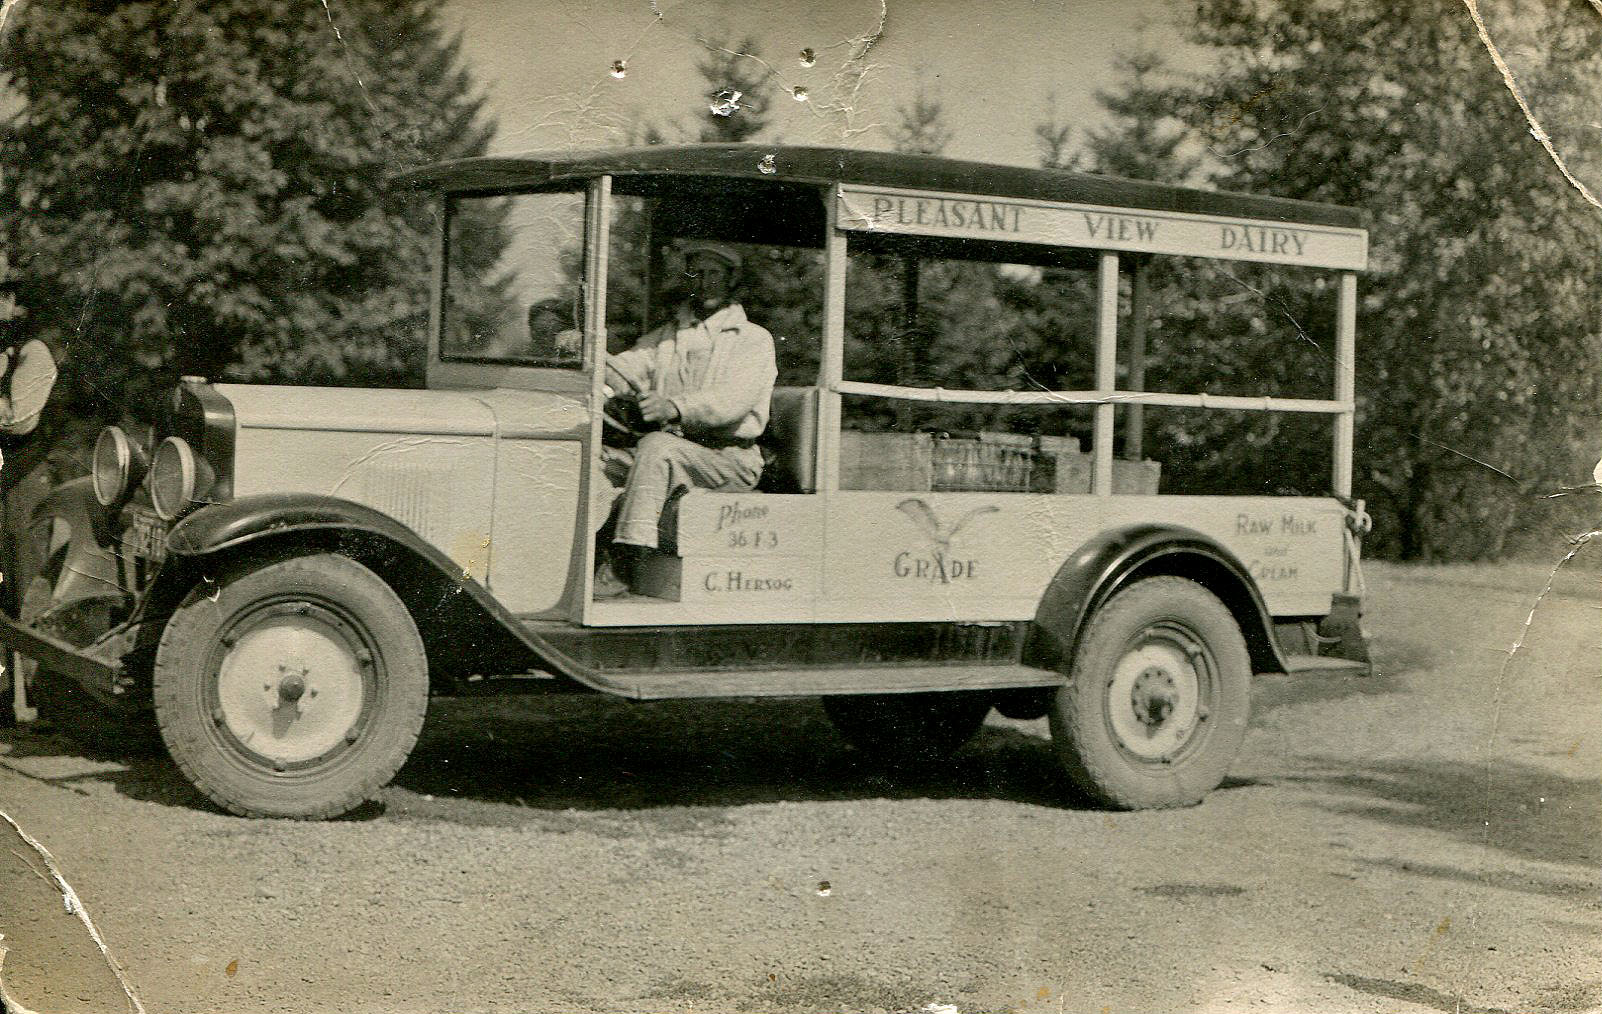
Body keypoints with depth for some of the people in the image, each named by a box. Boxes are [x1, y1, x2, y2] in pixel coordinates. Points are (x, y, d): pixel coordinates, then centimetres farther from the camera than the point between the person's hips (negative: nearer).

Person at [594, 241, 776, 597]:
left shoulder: (754, 339, 4)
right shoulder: (665, 337, 22)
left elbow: (735, 399, -15)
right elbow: (625, 371, 5)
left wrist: (676, 407, -32)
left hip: (731, 458, -5)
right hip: (672, 455, 5)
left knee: (656, 446, -32)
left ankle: (620, 566, -37)